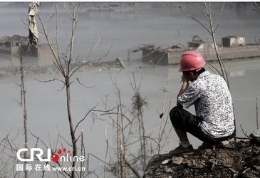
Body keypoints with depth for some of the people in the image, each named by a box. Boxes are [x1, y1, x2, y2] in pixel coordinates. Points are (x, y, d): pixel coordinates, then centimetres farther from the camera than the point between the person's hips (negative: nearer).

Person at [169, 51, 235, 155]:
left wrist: (185, 82, 7)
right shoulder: (219, 79, 8)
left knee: (175, 112, 3)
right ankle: (210, 143, 20)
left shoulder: (197, 85, -15)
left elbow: (179, 103, -1)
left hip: (211, 135, -7)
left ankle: (185, 146, 12)